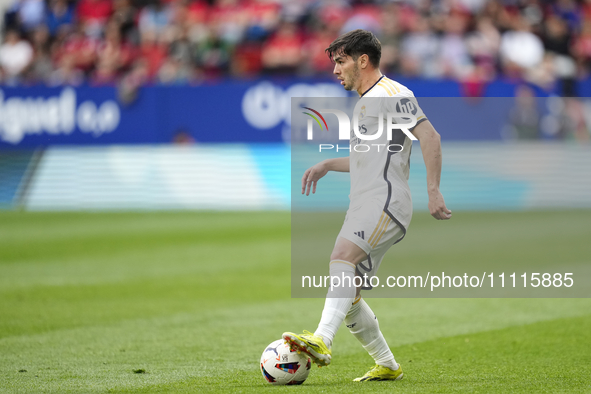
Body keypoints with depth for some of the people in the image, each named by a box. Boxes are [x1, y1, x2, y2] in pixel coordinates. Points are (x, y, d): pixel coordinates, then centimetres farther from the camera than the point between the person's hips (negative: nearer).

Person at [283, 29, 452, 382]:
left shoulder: (391, 94, -5)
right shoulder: (366, 101, 26)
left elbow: (430, 137, -14)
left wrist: (434, 191, -23)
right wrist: (327, 165, 28)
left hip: (386, 202, -10)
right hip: (365, 208, 10)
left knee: (342, 256, -32)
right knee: (347, 294, 7)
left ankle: (322, 341, -49)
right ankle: (387, 365, 18)